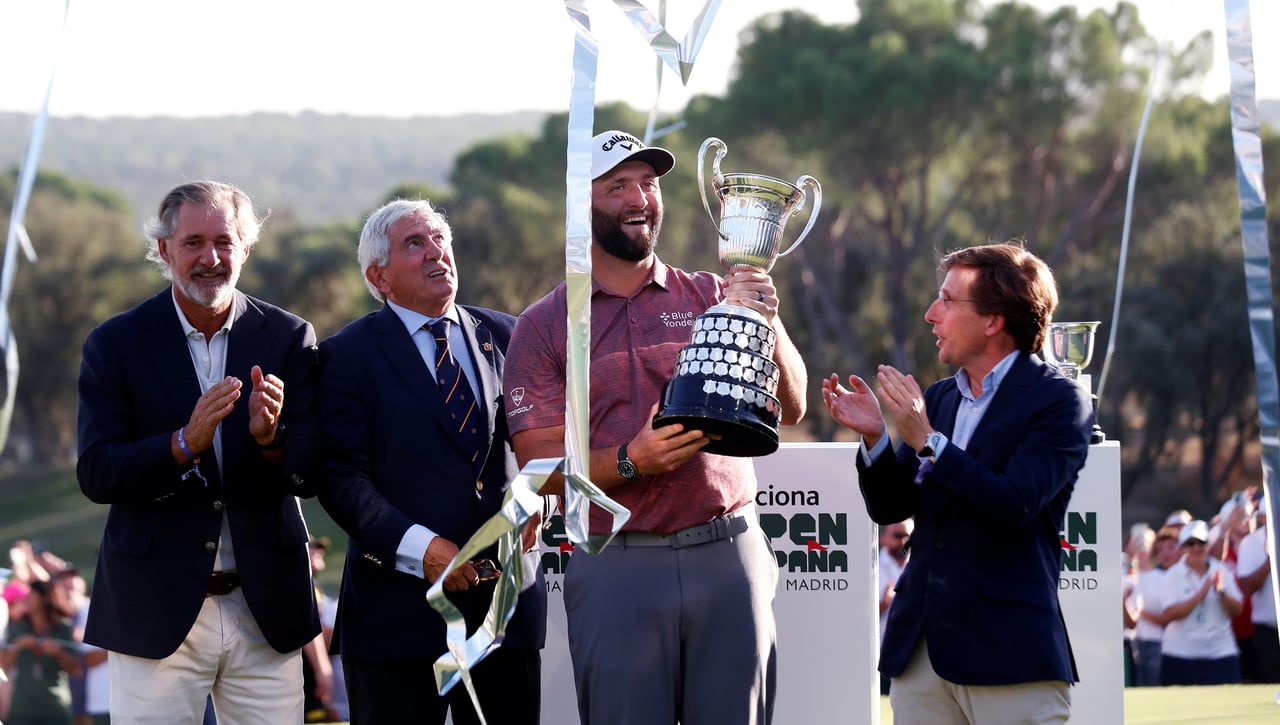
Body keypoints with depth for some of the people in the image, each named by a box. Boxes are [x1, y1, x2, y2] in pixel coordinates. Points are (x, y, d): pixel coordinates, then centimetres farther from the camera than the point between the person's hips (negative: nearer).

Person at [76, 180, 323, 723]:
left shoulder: (289, 338, 5)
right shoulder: (116, 344, 0)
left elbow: (310, 475, 1)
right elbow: (96, 476, -7)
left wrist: (269, 435, -21)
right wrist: (185, 443, -23)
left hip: (265, 614, 2)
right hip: (156, 612, -2)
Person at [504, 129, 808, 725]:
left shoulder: (711, 296, 11)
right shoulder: (543, 327, 5)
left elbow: (791, 409, 7)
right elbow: (540, 465, -1)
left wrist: (766, 324, -11)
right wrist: (631, 461, -19)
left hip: (727, 557, 2)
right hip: (615, 569, -1)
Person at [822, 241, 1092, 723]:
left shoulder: (1059, 401, -5)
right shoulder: (939, 398, 15)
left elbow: (1014, 506, -18)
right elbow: (889, 507, 13)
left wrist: (926, 441, -22)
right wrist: (874, 436, -5)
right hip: (921, 648, 6)